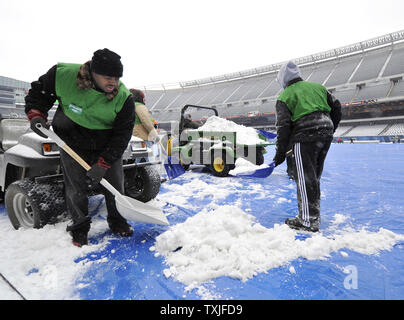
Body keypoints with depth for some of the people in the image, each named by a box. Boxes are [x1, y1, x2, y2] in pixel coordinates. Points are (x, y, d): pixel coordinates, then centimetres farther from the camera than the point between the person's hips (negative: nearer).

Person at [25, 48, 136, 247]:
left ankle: (117, 221, 30)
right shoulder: (62, 74, -19)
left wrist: (102, 164, -23)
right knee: (76, 188, 2)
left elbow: (121, 134, -19)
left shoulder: (123, 98, -21)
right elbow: (39, 91, 3)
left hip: (106, 145, 1)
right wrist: (36, 114, -15)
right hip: (72, 142, 0)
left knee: (115, 184, 6)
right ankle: (79, 227, 25)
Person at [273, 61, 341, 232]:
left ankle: (308, 221, 2)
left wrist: (281, 152, -2)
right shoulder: (317, 87, 18)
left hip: (305, 137, -7)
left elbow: (283, 126, -7)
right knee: (314, 177, 17)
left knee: (305, 179, -2)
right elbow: (336, 106, 16)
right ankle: (314, 214, 29)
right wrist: (330, 129, 27)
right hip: (326, 135, 7)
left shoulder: (284, 96, 1)